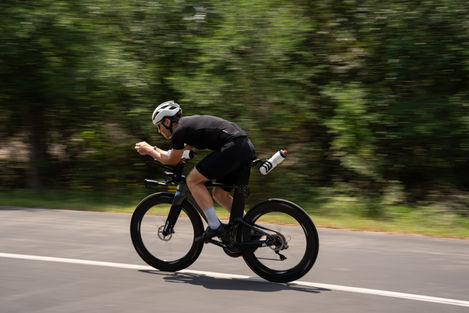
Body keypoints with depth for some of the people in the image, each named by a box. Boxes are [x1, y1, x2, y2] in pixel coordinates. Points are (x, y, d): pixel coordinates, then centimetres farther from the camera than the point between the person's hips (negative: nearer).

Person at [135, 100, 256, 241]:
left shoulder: (179, 130, -1)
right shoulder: (189, 123, 27)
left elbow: (172, 161, 11)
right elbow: (181, 153, 39)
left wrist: (149, 150, 24)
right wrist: (154, 149, 40)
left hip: (233, 147, -10)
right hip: (248, 147, 10)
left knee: (192, 180, 0)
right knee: (219, 194, 20)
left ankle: (215, 226, -2)